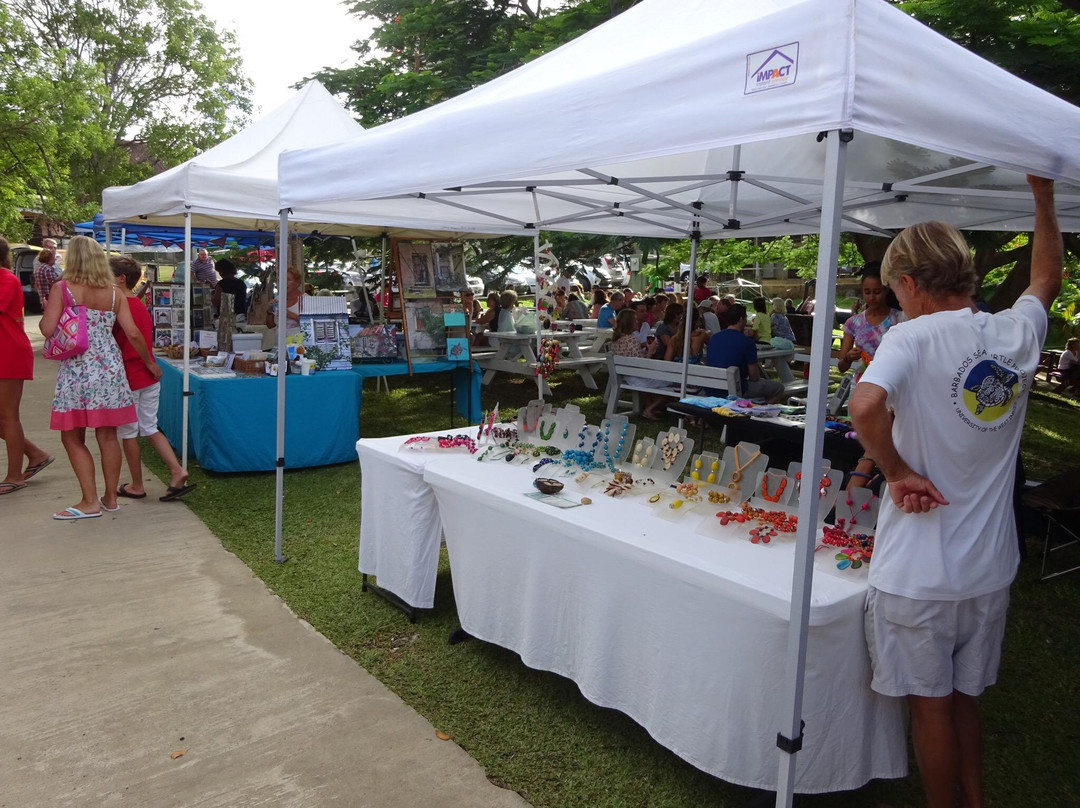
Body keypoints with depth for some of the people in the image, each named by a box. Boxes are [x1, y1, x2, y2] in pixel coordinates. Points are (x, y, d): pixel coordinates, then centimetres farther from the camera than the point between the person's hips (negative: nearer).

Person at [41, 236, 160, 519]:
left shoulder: (63, 288, -6)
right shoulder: (114, 293, 4)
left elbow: (48, 329, -12)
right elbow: (133, 333, 1)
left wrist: (46, 312, 10)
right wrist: (150, 363, 13)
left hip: (76, 370, -4)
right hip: (109, 368, 4)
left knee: (73, 437, 7)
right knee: (107, 435, 11)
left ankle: (90, 501, 6)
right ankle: (110, 497, 18)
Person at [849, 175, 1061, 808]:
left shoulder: (914, 338, -18)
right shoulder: (1018, 333, 0)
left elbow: (866, 406, -38)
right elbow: (1047, 280, 23)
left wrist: (899, 472, -21)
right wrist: (1044, 198, 30)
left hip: (920, 575, -6)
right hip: (990, 569, 6)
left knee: (931, 705, 12)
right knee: (965, 700, 23)